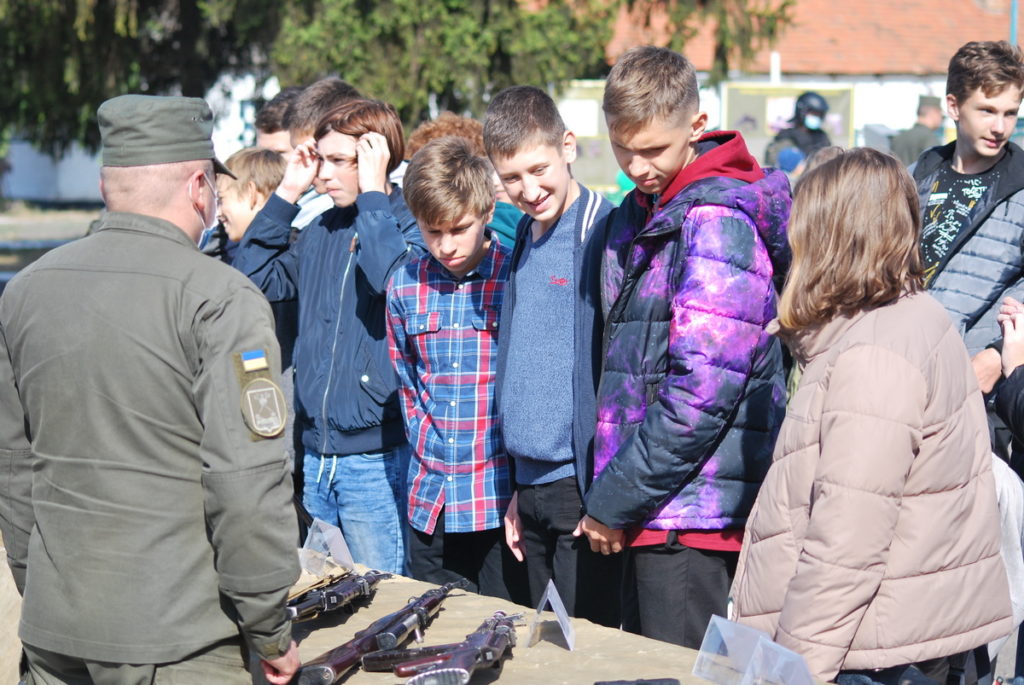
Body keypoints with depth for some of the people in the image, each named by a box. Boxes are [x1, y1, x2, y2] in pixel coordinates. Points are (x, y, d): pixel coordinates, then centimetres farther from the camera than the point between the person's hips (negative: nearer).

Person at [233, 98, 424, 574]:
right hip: (317, 454, 7)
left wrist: (372, 192, -17)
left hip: (378, 459, -7)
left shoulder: (413, 226, -7)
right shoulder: (321, 231, 13)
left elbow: (392, 280, -28)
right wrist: (286, 194, 6)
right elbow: (253, 278, 9)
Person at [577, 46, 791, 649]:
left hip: (693, 509, -9)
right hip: (654, 509, 9)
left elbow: (702, 390, -20)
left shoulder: (716, 220, -13)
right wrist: (611, 497, 13)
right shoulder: (638, 216, 15)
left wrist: (612, 502, -14)